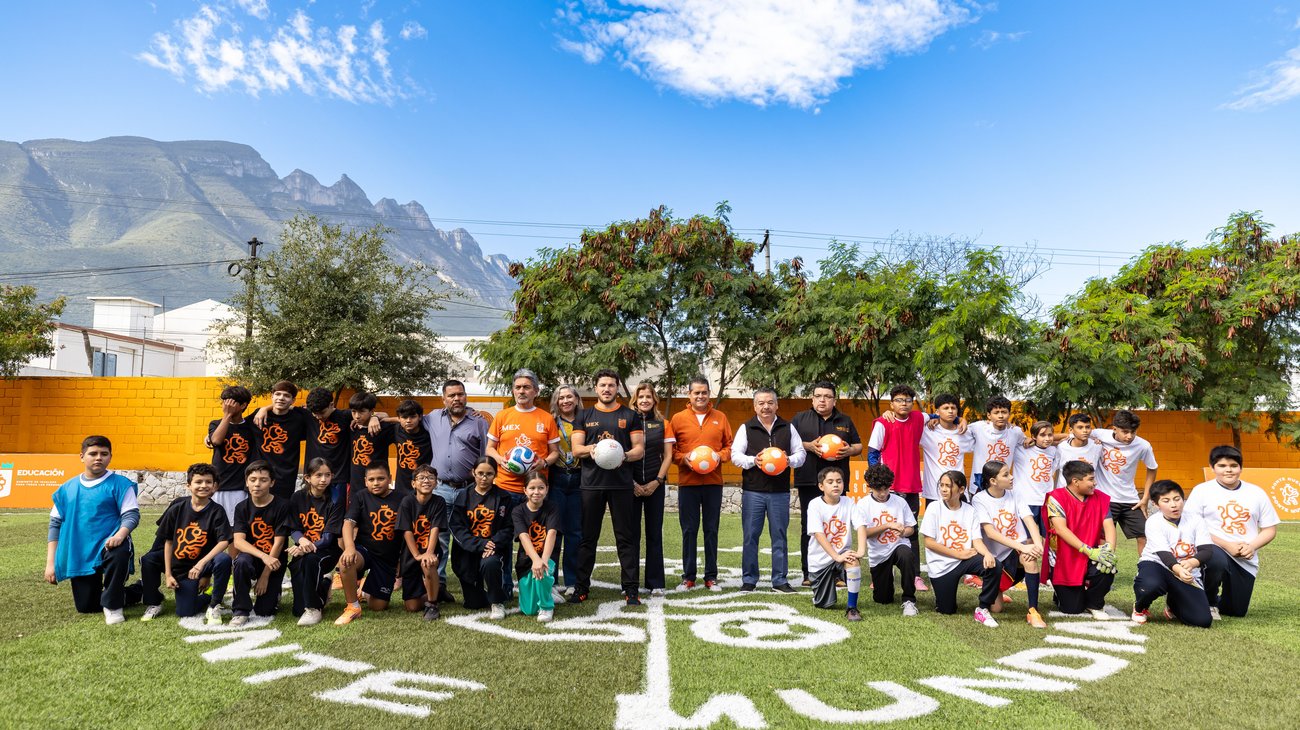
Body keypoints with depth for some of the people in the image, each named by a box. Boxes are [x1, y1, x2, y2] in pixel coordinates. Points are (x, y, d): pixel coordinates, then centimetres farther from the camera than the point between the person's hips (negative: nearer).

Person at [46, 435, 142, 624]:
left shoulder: (119, 484, -5)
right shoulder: (67, 488, 7)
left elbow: (131, 514, -10)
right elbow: (56, 524, 10)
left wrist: (120, 534, -31)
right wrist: (50, 562, 5)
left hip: (108, 546, -4)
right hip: (79, 555, 4)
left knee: (120, 553, -40)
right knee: (86, 607, 5)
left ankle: (113, 605, -16)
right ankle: (135, 593, 34)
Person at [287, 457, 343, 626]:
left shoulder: (334, 502, -7)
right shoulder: (297, 498, 1)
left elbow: (328, 537, -12)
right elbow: (293, 529, -1)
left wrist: (308, 548, -30)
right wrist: (302, 540, -25)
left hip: (326, 551, -2)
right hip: (302, 551, 2)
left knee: (311, 560, -40)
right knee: (298, 611, -10)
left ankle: (314, 608, -21)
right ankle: (322, 585, 23)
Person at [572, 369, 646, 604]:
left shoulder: (630, 415, 8)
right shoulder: (585, 416, 11)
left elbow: (640, 449, 4)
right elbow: (576, 449, 6)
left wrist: (624, 456, -17)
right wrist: (590, 449, -16)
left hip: (621, 484, -1)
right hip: (591, 483, 1)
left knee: (626, 537, 1)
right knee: (588, 537, 7)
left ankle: (631, 588, 8)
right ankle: (581, 586, 17)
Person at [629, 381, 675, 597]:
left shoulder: (663, 424, 6)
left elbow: (668, 456, 4)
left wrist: (656, 482, -6)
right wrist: (633, 483, -8)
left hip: (655, 485, 1)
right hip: (631, 485, -1)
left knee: (654, 533, 5)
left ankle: (655, 583, 12)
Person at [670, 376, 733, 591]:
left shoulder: (720, 417, 7)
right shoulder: (678, 418, 3)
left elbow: (729, 445, 9)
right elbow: (670, 450, 4)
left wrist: (719, 456, -10)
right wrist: (683, 458, -14)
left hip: (713, 481, 1)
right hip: (687, 482, -1)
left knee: (711, 530, 7)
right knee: (689, 530, 5)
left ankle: (711, 577, 17)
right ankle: (688, 577, 15)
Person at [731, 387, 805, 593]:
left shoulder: (788, 428, 10)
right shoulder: (746, 428, 4)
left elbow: (800, 453, 10)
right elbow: (735, 455, 0)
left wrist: (789, 460, -11)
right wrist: (753, 461, -17)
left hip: (780, 491, 1)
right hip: (753, 491, -1)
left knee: (779, 536, 5)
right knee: (750, 536, 3)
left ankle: (780, 580, 15)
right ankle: (749, 579, 14)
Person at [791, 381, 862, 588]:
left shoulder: (845, 421, 15)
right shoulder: (800, 418, 8)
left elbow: (859, 446, 18)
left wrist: (849, 451, -4)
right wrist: (808, 446, -12)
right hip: (809, 481, -1)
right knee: (809, 527, 1)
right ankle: (809, 573, 8)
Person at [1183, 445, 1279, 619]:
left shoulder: (1257, 493, 6)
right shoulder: (1202, 491, -4)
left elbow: (1270, 529, 7)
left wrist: (1252, 546, -12)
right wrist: (1226, 545, -17)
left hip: (1246, 561, 4)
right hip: (1213, 550, -4)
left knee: (1236, 611, 6)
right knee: (1218, 561, -40)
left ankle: (1217, 602, 43)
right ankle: (1208, 602, -10)